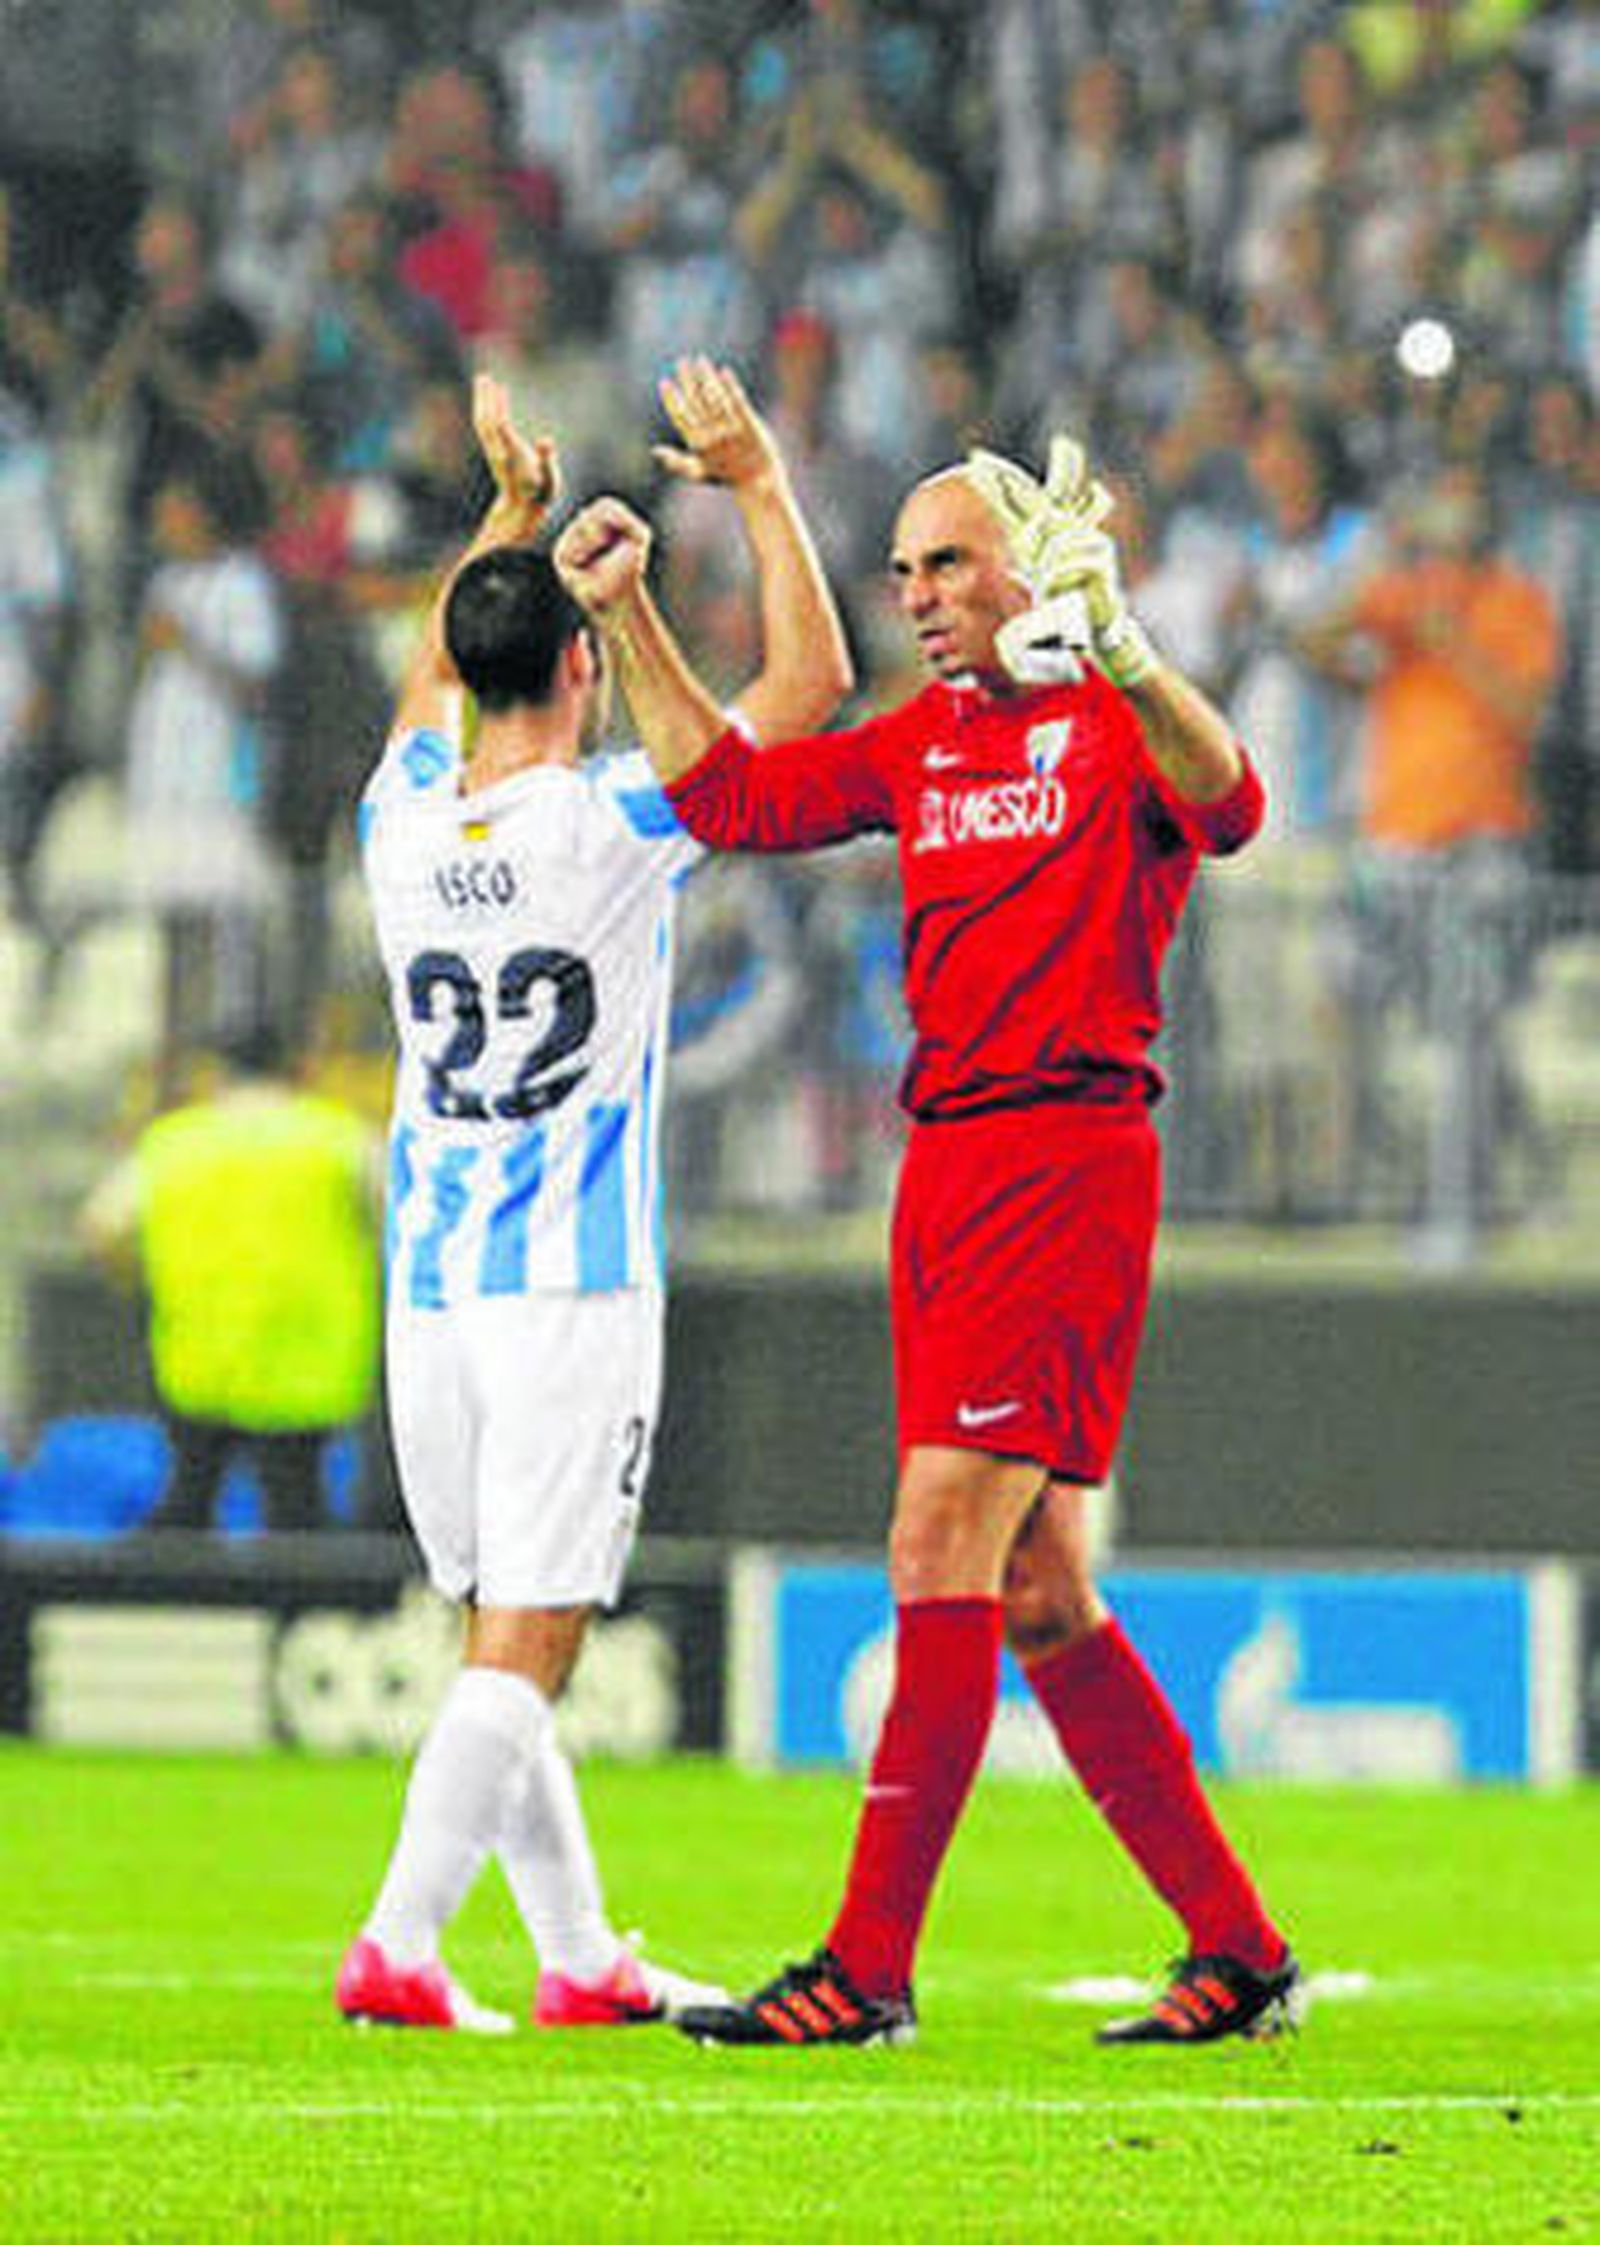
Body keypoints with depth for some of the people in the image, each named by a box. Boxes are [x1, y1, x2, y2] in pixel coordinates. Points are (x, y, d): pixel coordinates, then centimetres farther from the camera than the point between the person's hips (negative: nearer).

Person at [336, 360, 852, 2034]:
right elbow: (811, 681, -2)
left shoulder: (404, 824, 4)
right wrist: (758, 487, 6)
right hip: (575, 1289, -6)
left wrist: (510, 511, 36)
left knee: (504, 1638, 12)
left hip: (429, 1296, 6)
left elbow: (431, 684, 29)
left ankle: (578, 1957, 17)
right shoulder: (614, 825, -10)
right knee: (522, 1654, -8)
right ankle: (397, 1946, -20)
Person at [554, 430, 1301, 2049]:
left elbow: (1225, 804, -26)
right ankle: (1239, 1950, 13)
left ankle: (870, 1965, -12)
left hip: (1067, 1155, -8)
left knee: (945, 1550, -12)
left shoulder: (1110, 720, -5)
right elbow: (730, 796, 22)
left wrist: (1119, 654, -43)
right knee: (1033, 1595, 8)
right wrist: (627, 618, 14)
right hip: (944, 1168, 8)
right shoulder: (921, 745, 18)